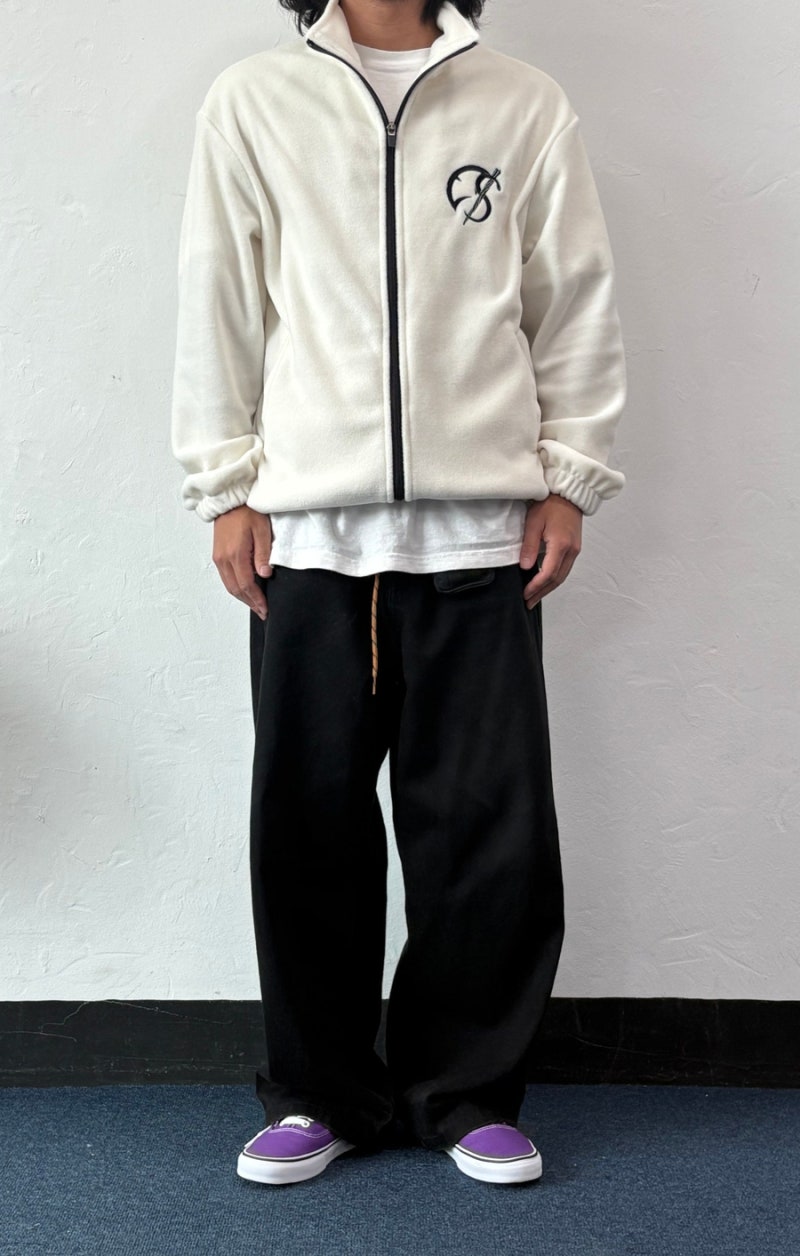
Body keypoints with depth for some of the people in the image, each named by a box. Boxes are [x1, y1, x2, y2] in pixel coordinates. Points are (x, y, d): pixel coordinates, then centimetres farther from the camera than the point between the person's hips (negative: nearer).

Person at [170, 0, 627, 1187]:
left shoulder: (528, 106, 8)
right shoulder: (252, 102, 8)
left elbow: (578, 302, 8)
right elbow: (218, 302, 7)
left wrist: (568, 480, 3)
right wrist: (225, 488, 3)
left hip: (480, 525, 0)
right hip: (309, 523, 1)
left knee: (489, 823, 3)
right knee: (309, 816, 5)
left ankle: (469, 1090, 19)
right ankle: (322, 1090, 21)